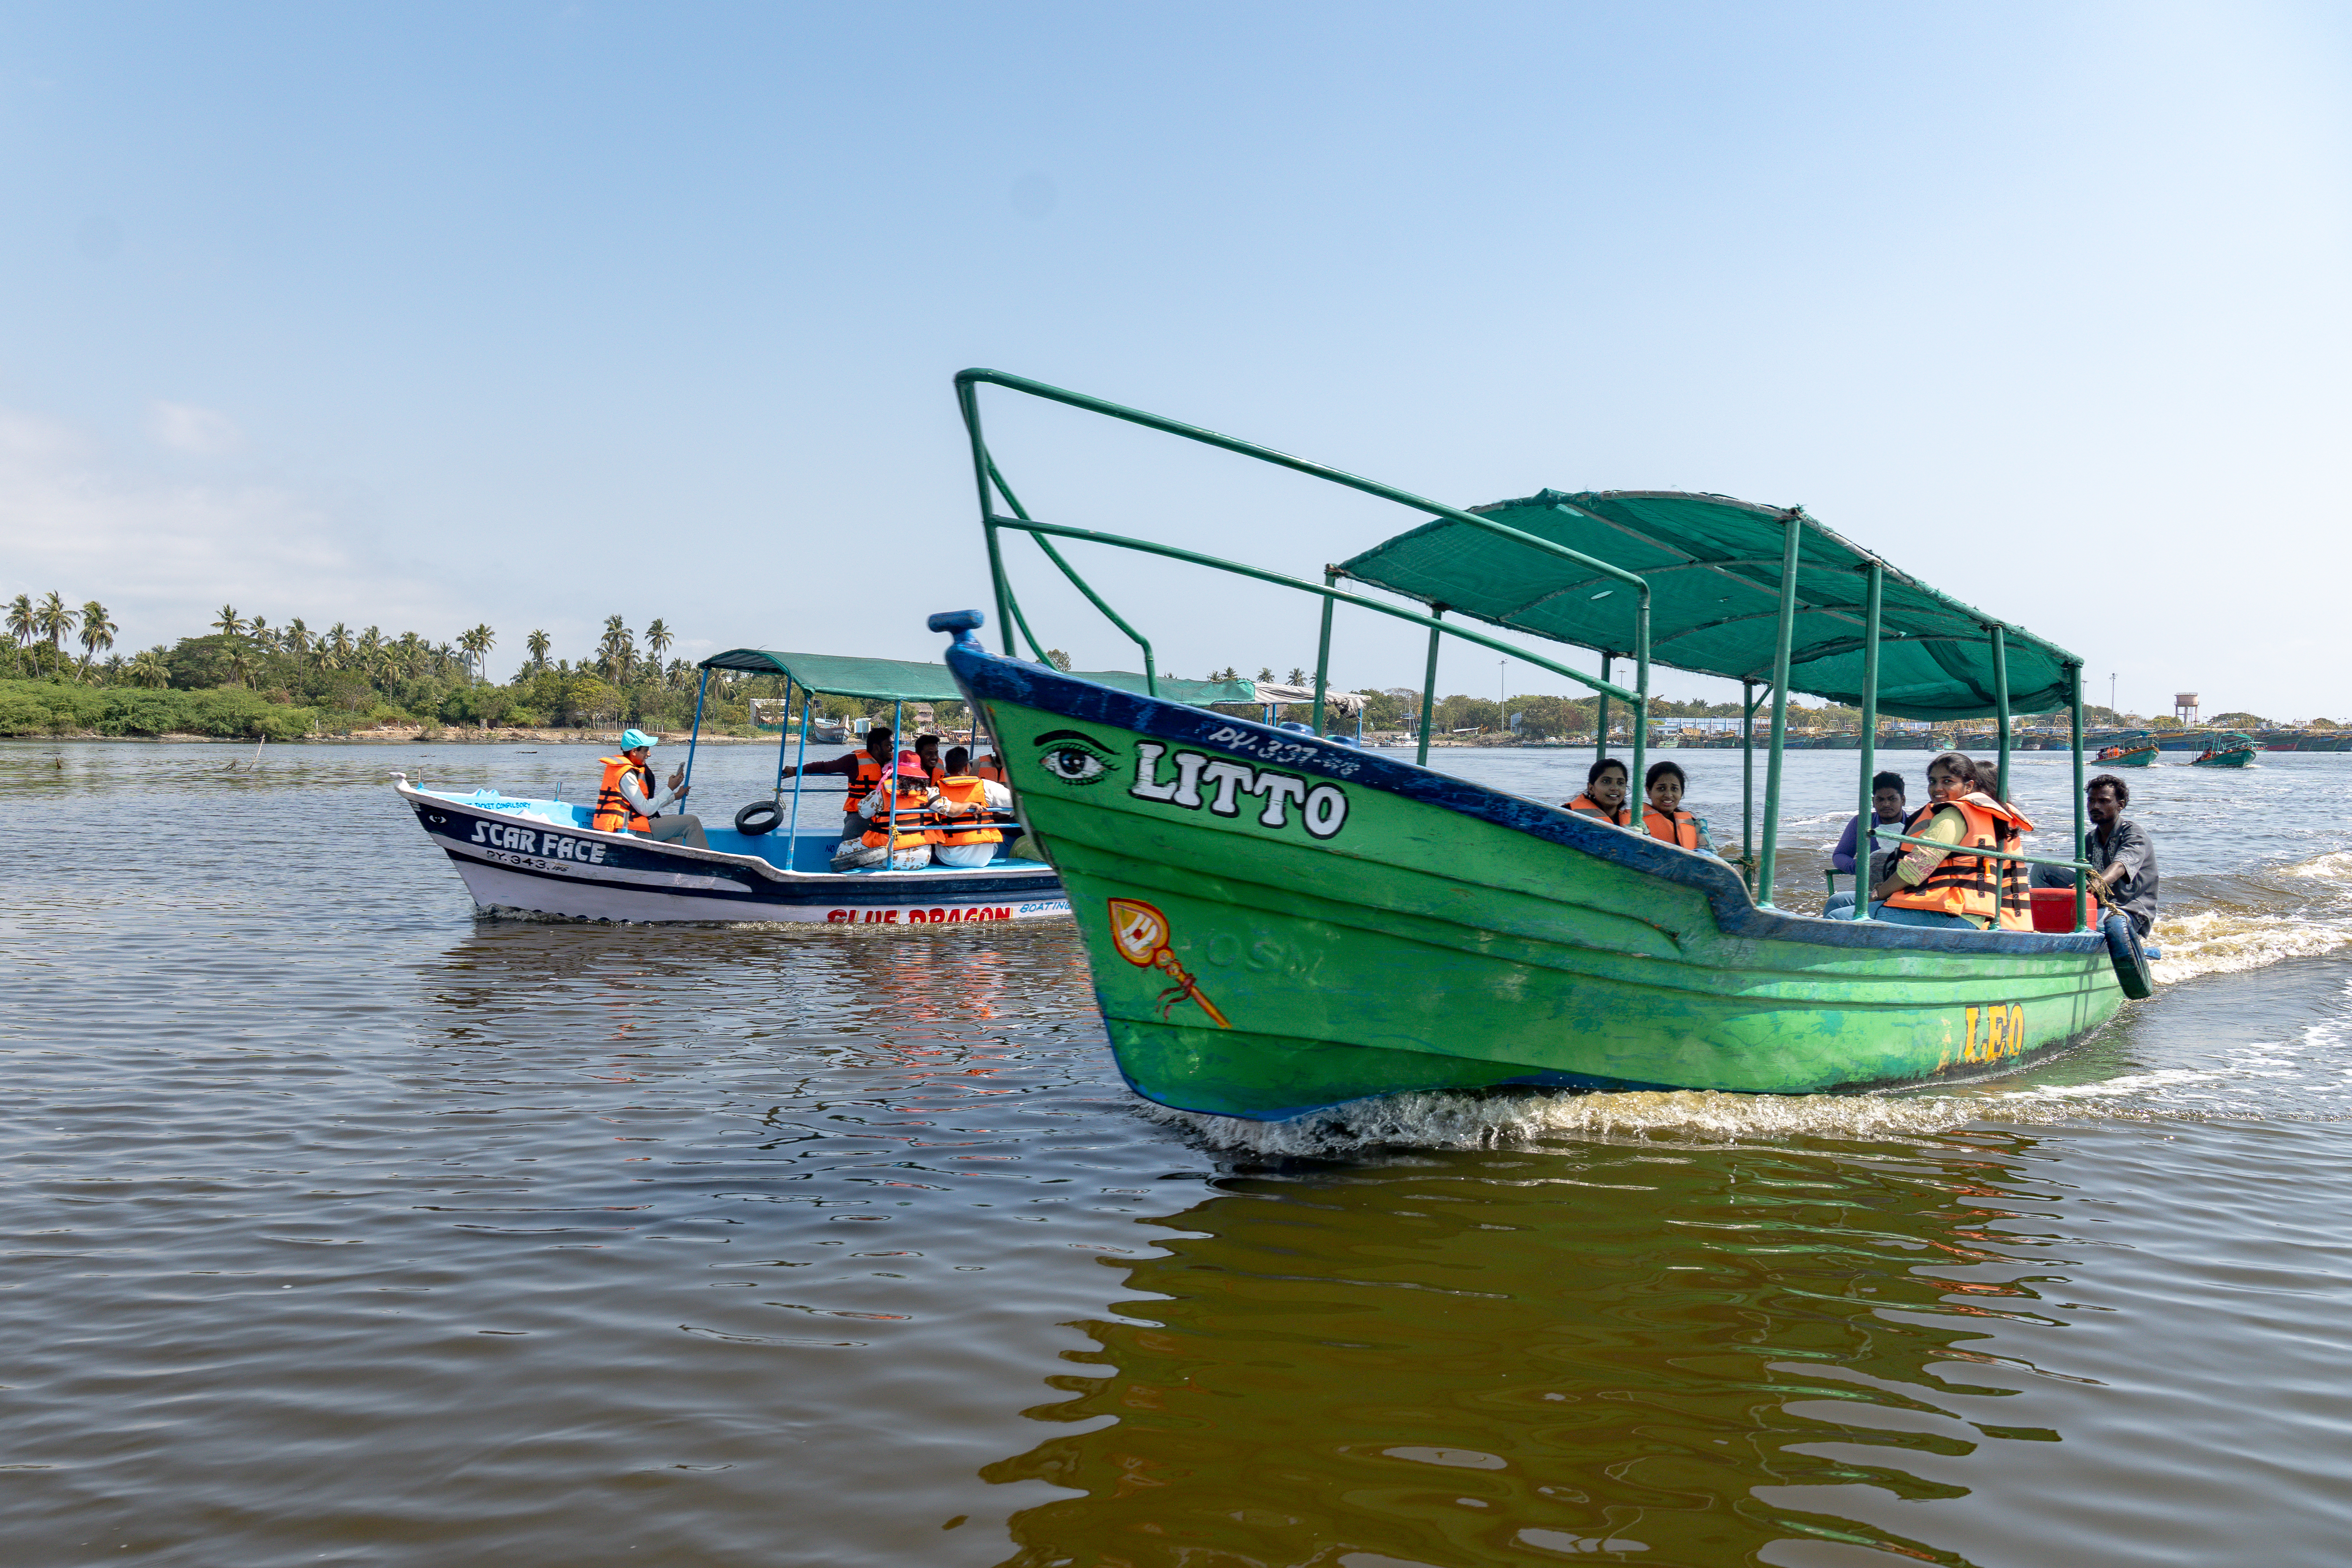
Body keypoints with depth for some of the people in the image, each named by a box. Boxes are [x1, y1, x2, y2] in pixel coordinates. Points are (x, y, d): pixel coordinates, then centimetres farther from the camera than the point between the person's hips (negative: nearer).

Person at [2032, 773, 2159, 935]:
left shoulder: (2134, 833, -8)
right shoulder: (2088, 840, 14)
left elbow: (2120, 866, -29)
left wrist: (2098, 883, -49)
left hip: (2130, 911, -7)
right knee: (2042, 869, -8)